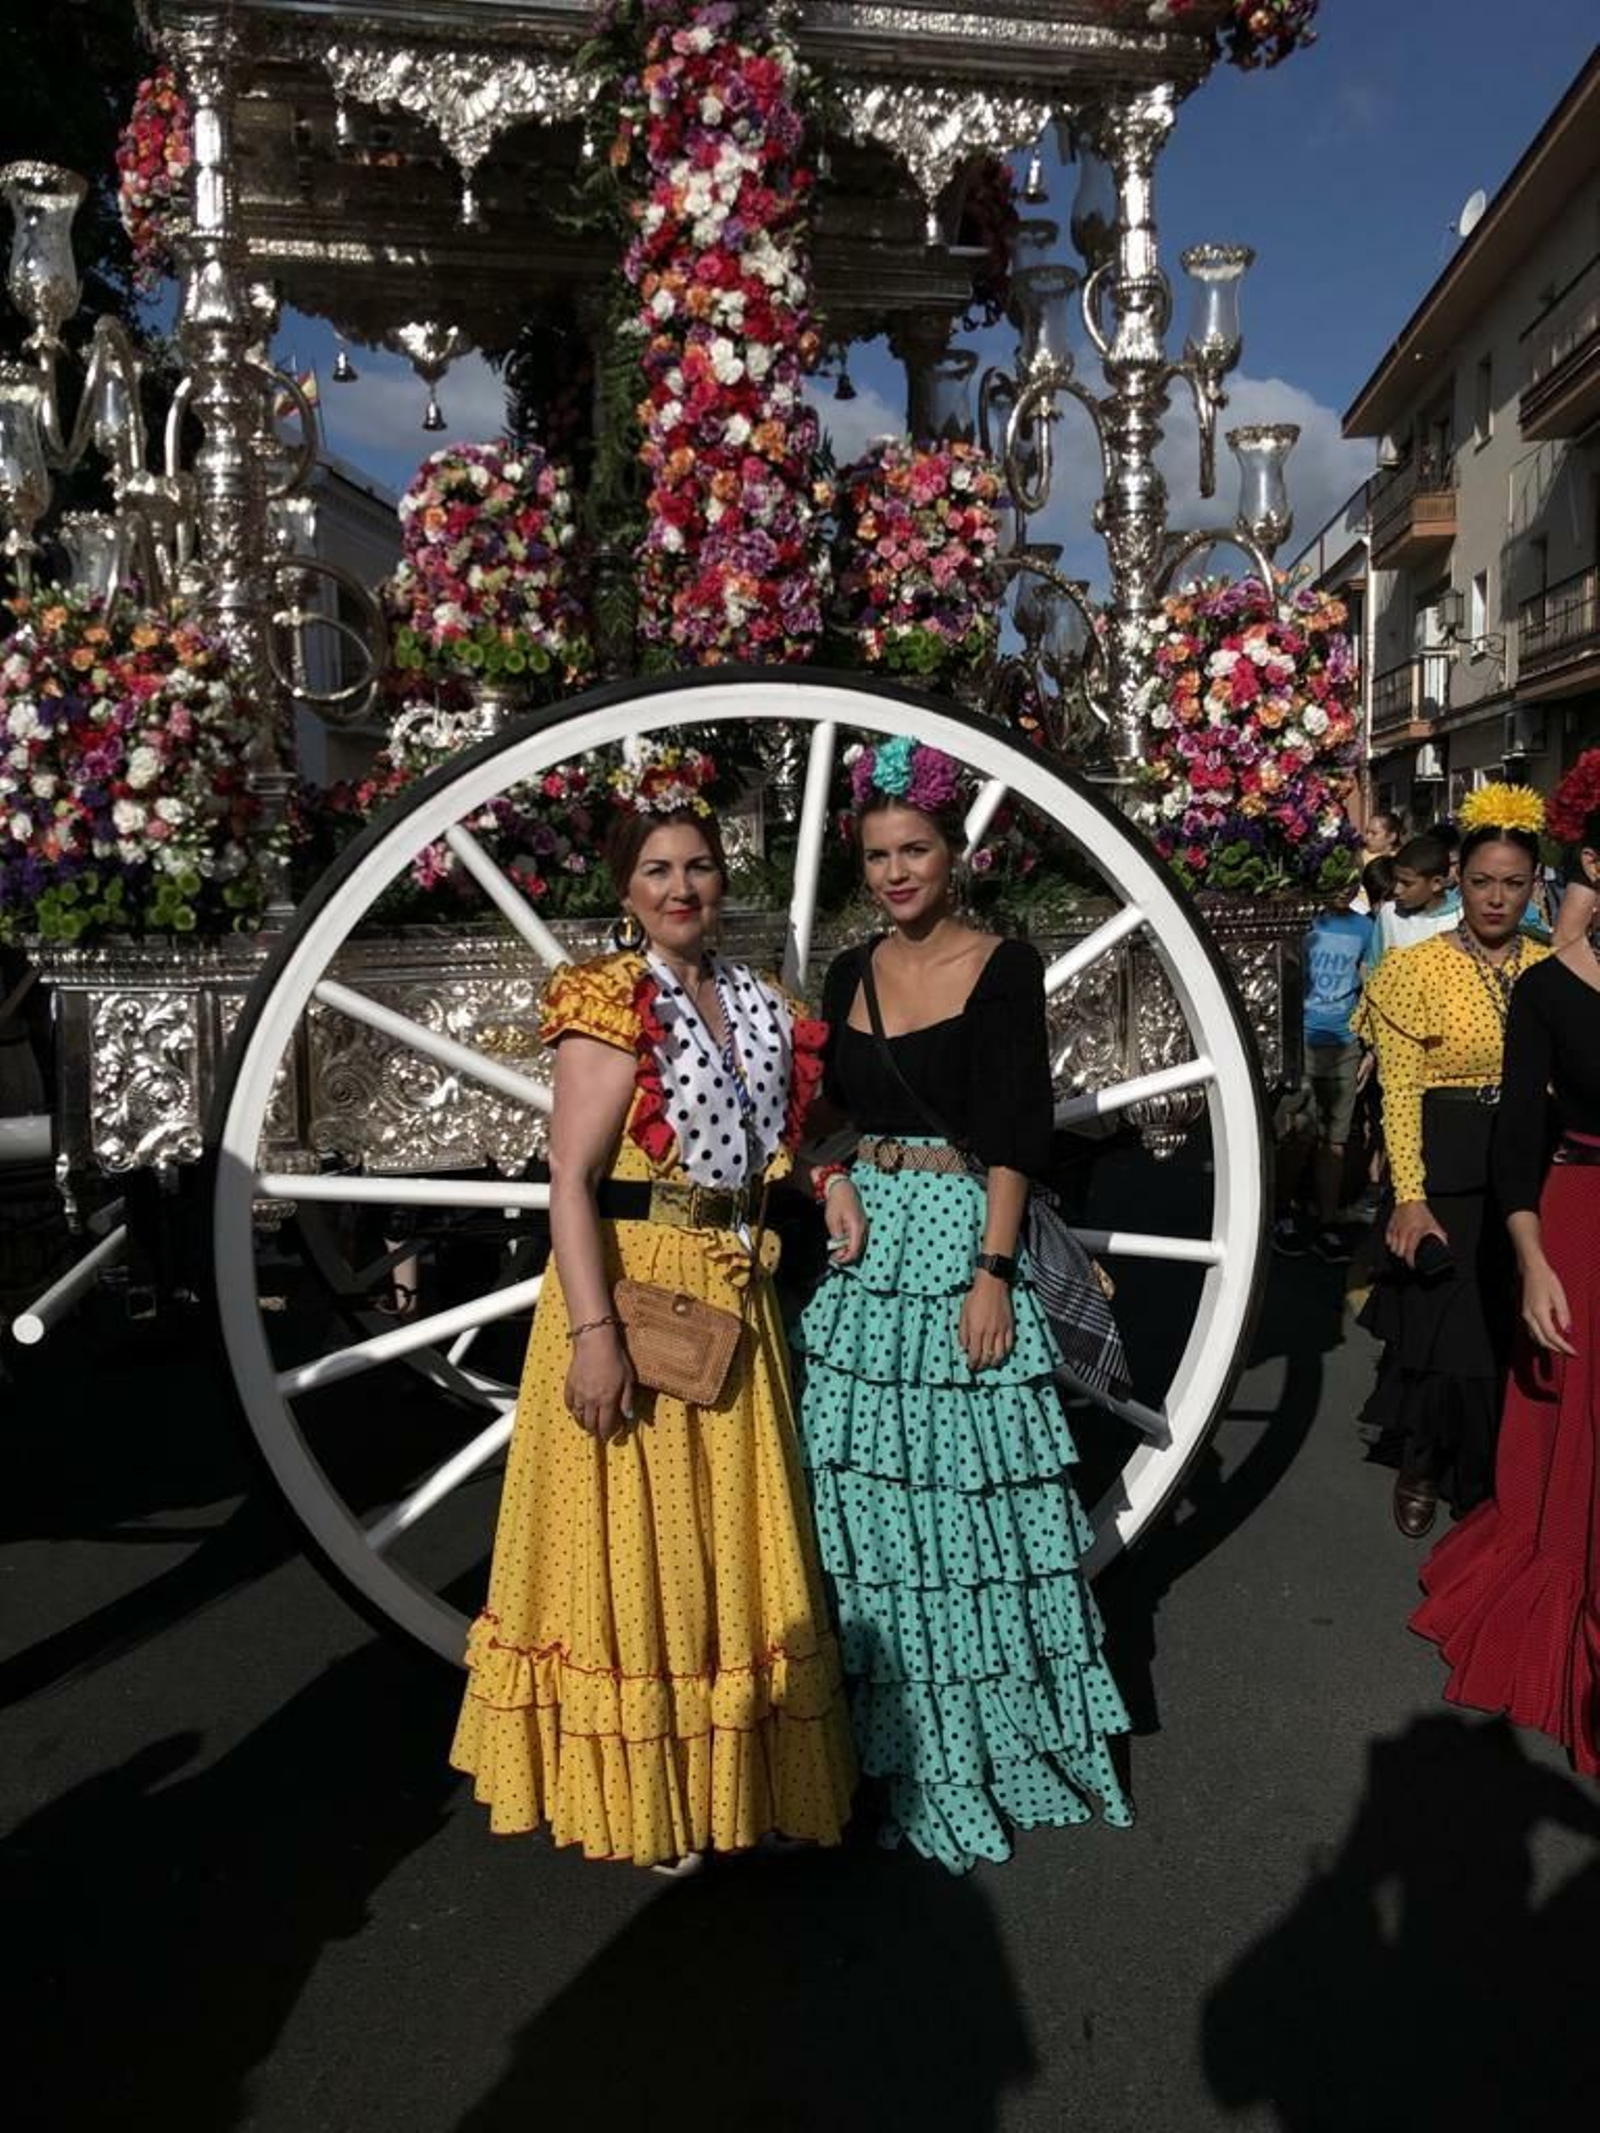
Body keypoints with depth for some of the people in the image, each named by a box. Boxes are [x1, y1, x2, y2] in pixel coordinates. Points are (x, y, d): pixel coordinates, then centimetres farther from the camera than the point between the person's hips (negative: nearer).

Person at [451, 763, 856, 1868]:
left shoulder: (755, 1000, 11)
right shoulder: (608, 998, -10)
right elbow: (571, 1177, -17)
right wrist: (594, 1331, -24)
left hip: (735, 1296, 7)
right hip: (630, 1283, -7)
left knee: (732, 1534, 15)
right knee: (632, 1539, 4)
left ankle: (730, 1770, 33)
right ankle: (636, 1791, 21)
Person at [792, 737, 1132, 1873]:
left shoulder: (1005, 966, -5)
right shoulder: (850, 973, 10)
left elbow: (1018, 1130, -10)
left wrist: (992, 1271, -16)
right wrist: (834, 1182, -2)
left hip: (963, 1236, -5)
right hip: (866, 1244, 5)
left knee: (972, 1486, 1)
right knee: (868, 1490, 9)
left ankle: (998, 1722, 23)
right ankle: (906, 1736, 27)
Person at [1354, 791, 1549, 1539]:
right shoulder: (1416, 970, -6)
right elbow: (1399, 1095, -9)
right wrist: (1410, 1196, -15)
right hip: (1447, 1176, -3)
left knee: (1518, 1330, 10)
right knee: (1441, 1329, 6)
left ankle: (1498, 1472, 32)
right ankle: (1421, 1468, 30)